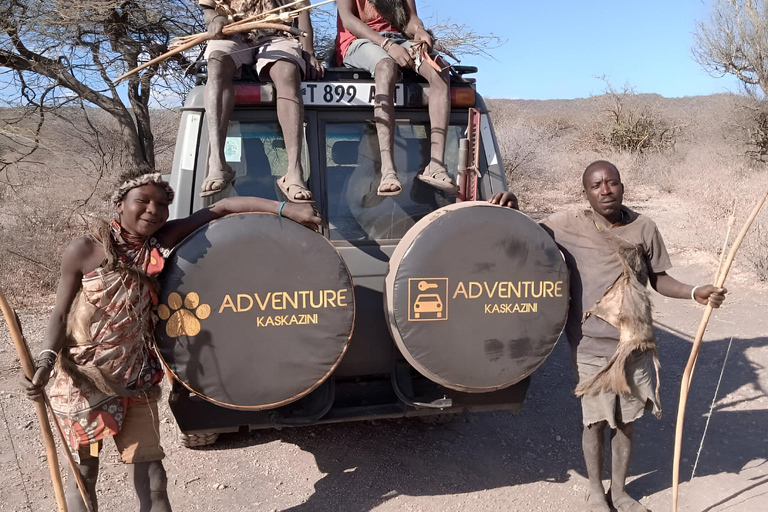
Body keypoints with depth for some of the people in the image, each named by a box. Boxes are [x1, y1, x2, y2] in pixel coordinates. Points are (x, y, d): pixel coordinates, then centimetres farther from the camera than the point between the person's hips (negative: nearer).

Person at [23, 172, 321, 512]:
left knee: (151, 474, 5)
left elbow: (222, 208, -10)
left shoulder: (163, 241, -7)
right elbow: (61, 313, -3)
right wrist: (45, 361, -19)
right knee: (84, 472, 13)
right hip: (83, 381, -2)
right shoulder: (84, 251, -12)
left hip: (136, 382, 2)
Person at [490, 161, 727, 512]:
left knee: (627, 421, 15)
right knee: (596, 421, 10)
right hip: (592, 348, -2)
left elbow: (658, 279, 7)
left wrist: (694, 293, -9)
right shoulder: (567, 226, -9)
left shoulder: (644, 228, -2)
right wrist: (511, 212, -20)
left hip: (636, 346, 3)